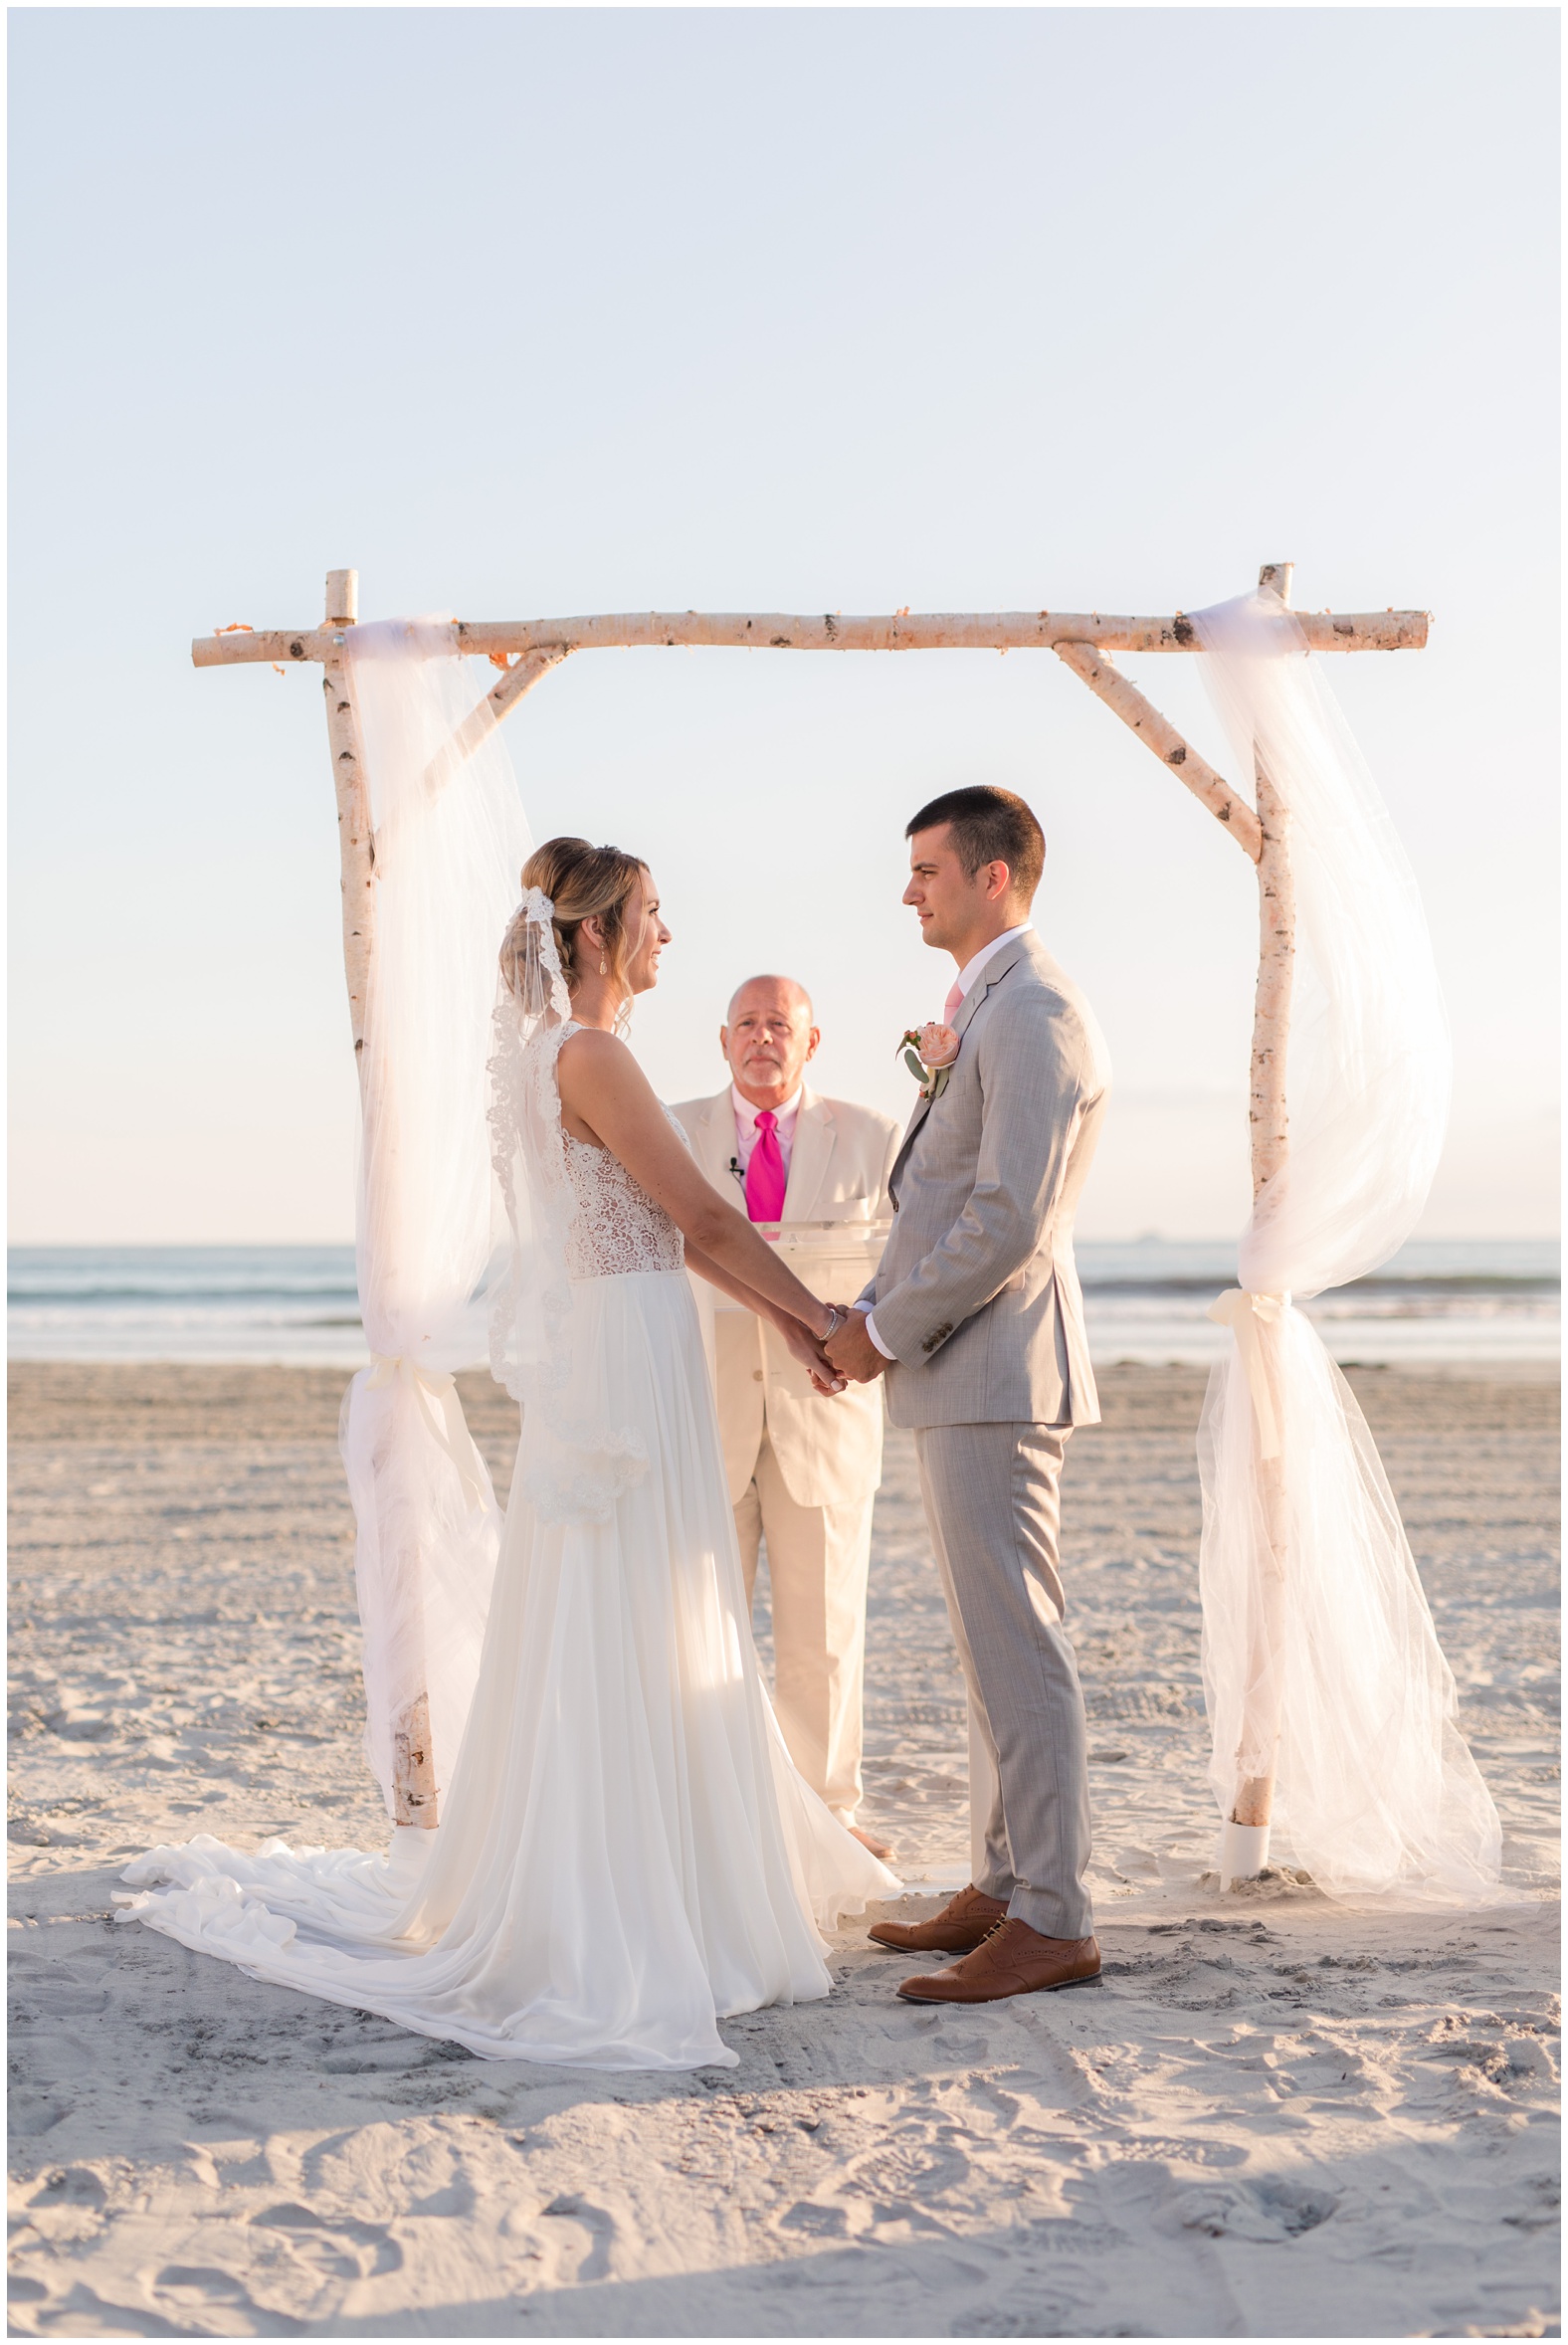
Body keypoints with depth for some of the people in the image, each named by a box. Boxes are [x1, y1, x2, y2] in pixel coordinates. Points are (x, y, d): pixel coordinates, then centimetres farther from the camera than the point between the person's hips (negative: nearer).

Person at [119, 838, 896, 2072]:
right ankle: (606, 1927, 4)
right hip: (625, 1360, -10)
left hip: (619, 1366, 10)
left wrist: (783, 1317, 15)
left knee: (653, 1635, 16)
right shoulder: (590, 1054, -15)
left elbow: (675, 1227, 18)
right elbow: (704, 1218, -15)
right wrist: (817, 1314, -6)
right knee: (612, 1640, -4)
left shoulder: (565, 1053, 15)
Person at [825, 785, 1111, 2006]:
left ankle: (1052, 1923, -2)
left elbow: (1010, 1221, -22)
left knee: (1017, 1645, -7)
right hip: (963, 1370, 11)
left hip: (996, 1369, -11)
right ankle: (1004, 1887, 23)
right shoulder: (988, 1009, 18)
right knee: (995, 1643, 15)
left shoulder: (1033, 1011, -15)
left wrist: (888, 1330, -13)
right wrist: (876, 1311, 10)